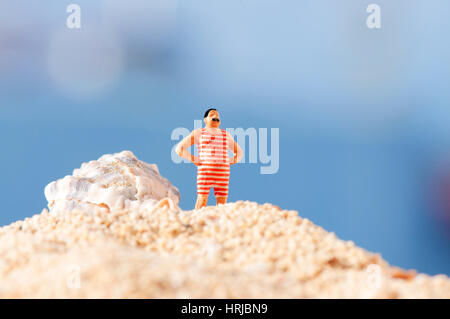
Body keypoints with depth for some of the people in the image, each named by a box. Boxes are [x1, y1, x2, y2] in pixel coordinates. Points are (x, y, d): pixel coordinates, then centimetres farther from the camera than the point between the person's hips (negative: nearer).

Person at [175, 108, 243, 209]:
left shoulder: (226, 135, 18)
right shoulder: (198, 133, 8)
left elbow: (239, 152, 28)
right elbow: (179, 148, 4)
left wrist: (230, 162, 10)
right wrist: (194, 160, -5)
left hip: (223, 171, 3)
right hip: (205, 169, -3)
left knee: (222, 201, -4)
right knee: (202, 199, -13)